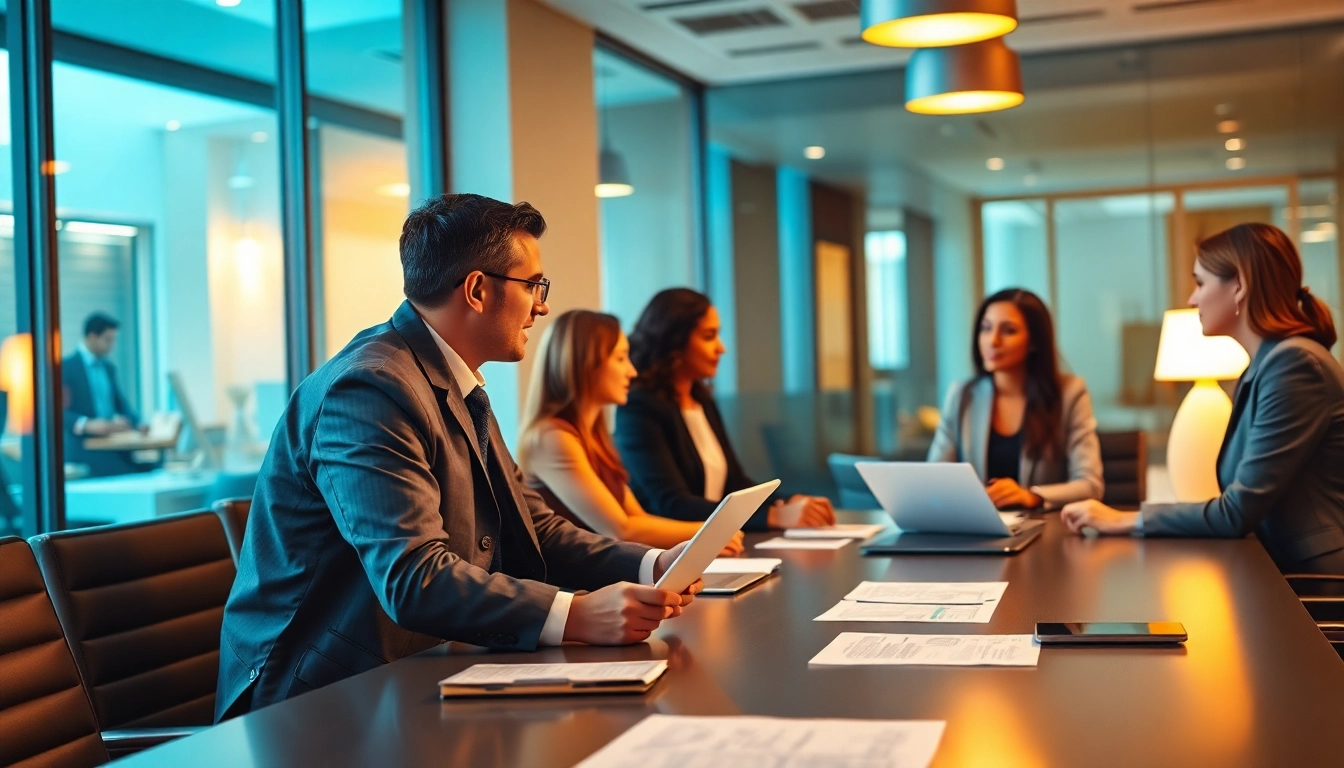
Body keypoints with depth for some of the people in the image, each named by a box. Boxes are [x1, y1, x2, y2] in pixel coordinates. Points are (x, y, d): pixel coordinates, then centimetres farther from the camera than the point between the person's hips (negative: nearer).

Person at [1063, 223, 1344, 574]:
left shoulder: (1294, 362, -15)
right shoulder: (1260, 368, 13)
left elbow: (1239, 512, -17)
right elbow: (1243, 507, 8)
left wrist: (1126, 520, -10)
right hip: (1290, 573, 8)